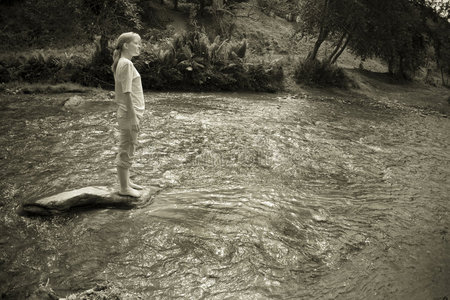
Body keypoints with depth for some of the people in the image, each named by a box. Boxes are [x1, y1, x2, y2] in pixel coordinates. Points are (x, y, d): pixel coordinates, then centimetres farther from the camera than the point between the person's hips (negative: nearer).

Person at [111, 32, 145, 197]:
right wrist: (133, 117, -20)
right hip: (129, 114, -10)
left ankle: (126, 182, 31)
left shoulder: (123, 63, 14)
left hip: (129, 113, 10)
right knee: (126, 151, 0)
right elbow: (127, 93, -20)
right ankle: (124, 188, 11)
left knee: (126, 150, 18)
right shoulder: (126, 64, -16)